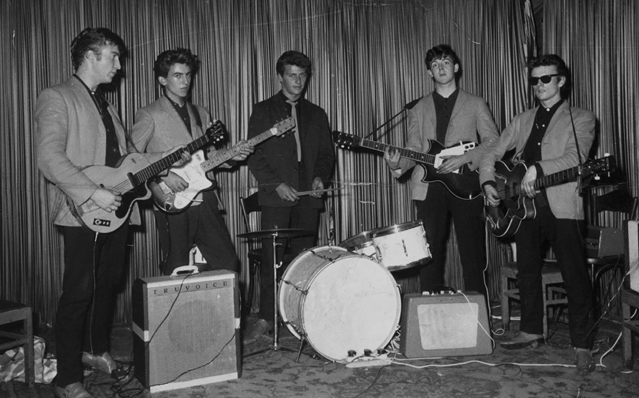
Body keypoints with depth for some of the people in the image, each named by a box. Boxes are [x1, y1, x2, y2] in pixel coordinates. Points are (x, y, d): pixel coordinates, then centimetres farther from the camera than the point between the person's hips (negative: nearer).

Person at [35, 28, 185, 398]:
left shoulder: (106, 104, 20)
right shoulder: (57, 98, -7)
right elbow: (50, 159, -18)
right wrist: (93, 193, -23)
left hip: (115, 210, 8)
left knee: (108, 284, 15)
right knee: (78, 293, -4)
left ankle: (96, 350, 35)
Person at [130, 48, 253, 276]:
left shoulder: (201, 114, 17)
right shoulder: (149, 115, -2)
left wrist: (231, 156, 1)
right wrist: (163, 176, -17)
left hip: (205, 200, 6)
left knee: (228, 264, 5)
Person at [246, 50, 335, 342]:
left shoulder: (316, 114, 18)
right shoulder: (263, 111, 8)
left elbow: (326, 153, 18)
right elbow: (253, 154, 0)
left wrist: (320, 178, -2)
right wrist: (276, 184, -11)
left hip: (307, 196, 3)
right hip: (276, 196, -3)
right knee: (271, 258, -6)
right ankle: (265, 319, 2)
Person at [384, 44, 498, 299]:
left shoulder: (475, 105, 10)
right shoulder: (418, 110, 17)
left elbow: (493, 142, 2)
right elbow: (414, 149, 9)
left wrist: (464, 159, -13)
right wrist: (398, 165, -11)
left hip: (466, 185, -2)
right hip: (430, 187, 2)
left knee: (473, 254, -2)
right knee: (429, 254, 2)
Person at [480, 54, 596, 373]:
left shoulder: (581, 119, 2)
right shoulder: (522, 121, 16)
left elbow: (575, 157, -15)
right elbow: (492, 154, 15)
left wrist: (537, 169, -28)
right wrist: (488, 183, -3)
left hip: (563, 208, -5)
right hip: (526, 206, 5)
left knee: (575, 278, -3)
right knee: (527, 274, 12)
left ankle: (582, 346, 8)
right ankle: (531, 332, 27)